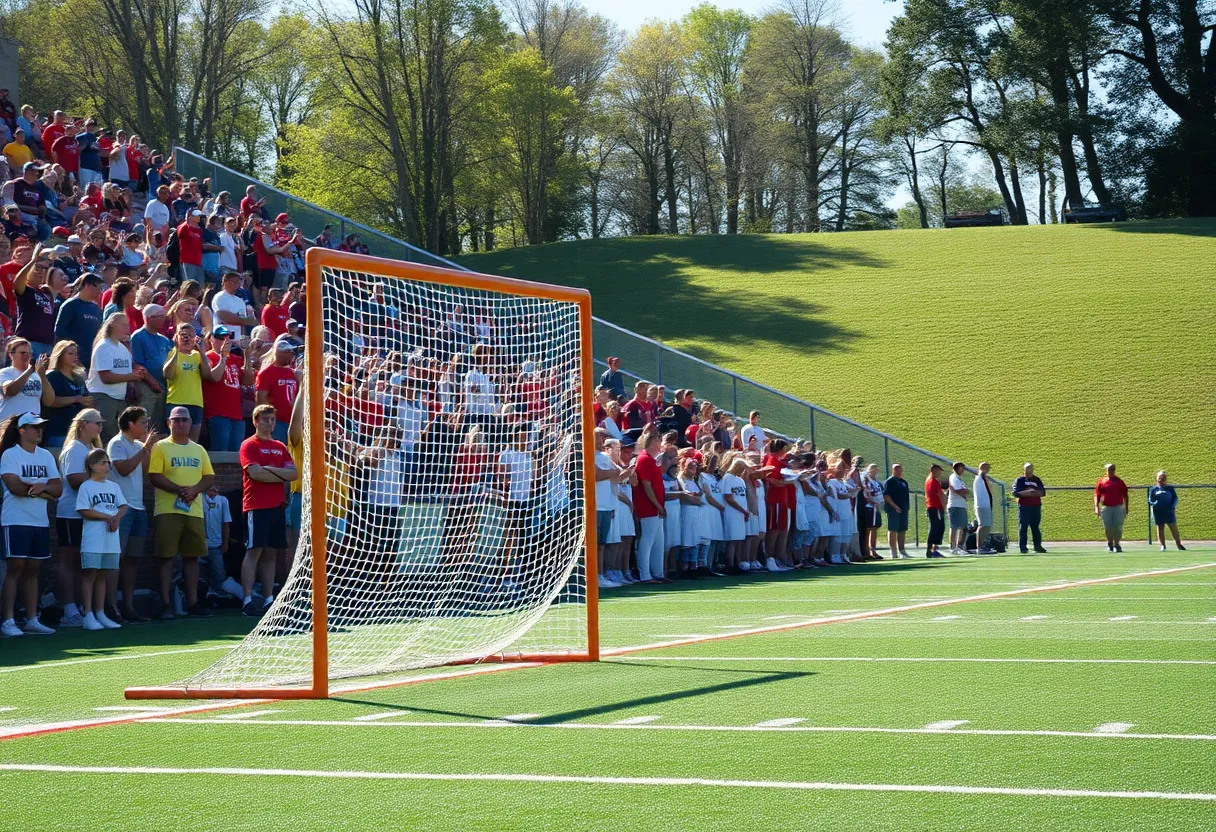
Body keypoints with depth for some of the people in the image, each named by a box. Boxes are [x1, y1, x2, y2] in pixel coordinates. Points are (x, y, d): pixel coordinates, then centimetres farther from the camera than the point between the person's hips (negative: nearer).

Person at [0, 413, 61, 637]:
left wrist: (41, 487, -16)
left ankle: (32, 620, 10)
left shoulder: (46, 456, 12)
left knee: (33, 569, 7)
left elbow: (57, 488, 5)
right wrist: (45, 492, -11)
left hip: (40, 522, 6)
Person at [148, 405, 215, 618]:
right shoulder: (161, 447, 1)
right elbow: (154, 477, -9)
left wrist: (194, 489, -8)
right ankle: (166, 604, -2)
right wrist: (179, 490, -19)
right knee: (167, 556, -5)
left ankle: (192, 601, 15)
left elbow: (209, 477, 12)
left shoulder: (198, 450, 16)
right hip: (168, 510, -5)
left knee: (192, 556, 8)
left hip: (194, 510, 5)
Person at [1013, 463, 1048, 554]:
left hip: (1036, 506, 3)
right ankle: (1022, 547, -2)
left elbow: (1043, 492, 5)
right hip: (1024, 507, -3)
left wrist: (1035, 492, -13)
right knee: (1023, 527, -4)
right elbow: (1015, 493, -9)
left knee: (1035, 527, 7)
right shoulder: (1019, 480, 3)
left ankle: (1038, 546, 11)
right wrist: (1026, 493, -20)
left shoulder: (1037, 480, 14)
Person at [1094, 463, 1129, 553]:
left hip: (1118, 507, 0)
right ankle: (1110, 544, 19)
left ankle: (1116, 544, 10)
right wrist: (1096, 507, -5)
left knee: (1118, 527, -2)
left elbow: (1125, 496, 10)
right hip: (1106, 508, 0)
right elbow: (1097, 495, 6)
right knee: (1108, 527, 0)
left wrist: (1126, 509, 6)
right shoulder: (1101, 482, 8)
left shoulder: (1120, 482, 8)